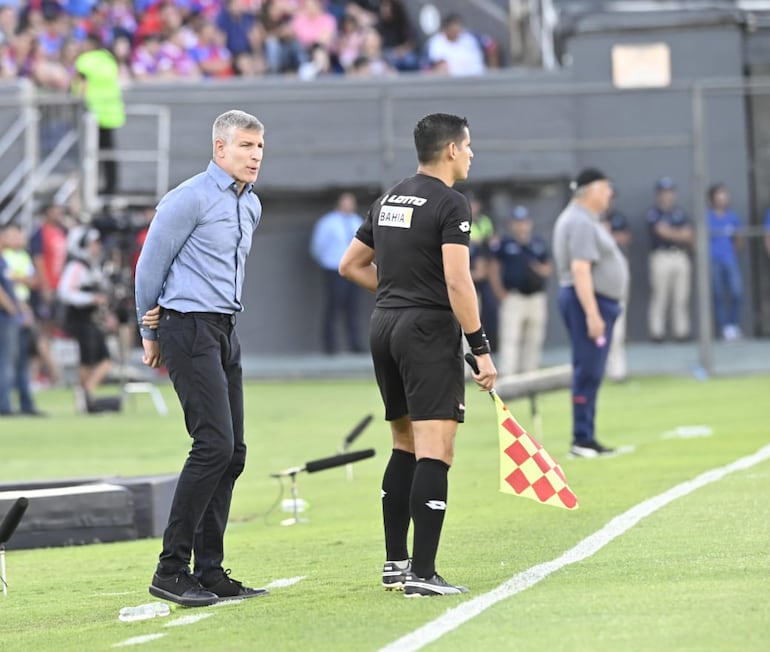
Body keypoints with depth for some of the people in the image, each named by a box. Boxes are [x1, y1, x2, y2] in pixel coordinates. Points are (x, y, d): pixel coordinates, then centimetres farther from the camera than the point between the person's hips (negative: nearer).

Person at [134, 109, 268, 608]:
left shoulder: (251, 205, 16)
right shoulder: (189, 199, -10)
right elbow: (150, 264, -6)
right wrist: (151, 334, 5)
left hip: (224, 332, 9)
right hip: (190, 329, -9)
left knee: (232, 453, 7)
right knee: (214, 444, -16)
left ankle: (209, 571, 12)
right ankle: (171, 570, -13)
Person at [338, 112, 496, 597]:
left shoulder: (389, 201, 15)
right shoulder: (451, 204, -10)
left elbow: (351, 265, 21)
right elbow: (458, 282, -19)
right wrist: (481, 348, -16)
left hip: (384, 327, 9)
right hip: (429, 330, -8)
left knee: (405, 448, 18)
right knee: (435, 452, -9)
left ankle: (396, 562, 20)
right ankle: (422, 573, -15)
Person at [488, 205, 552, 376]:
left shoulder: (539, 243, 11)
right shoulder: (504, 244, 1)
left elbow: (548, 267, 18)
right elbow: (494, 271, 2)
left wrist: (543, 270, -7)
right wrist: (502, 295, -7)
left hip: (537, 298, 4)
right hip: (513, 297, -4)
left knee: (534, 341, 7)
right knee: (510, 339, -11)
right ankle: (506, 376, -14)